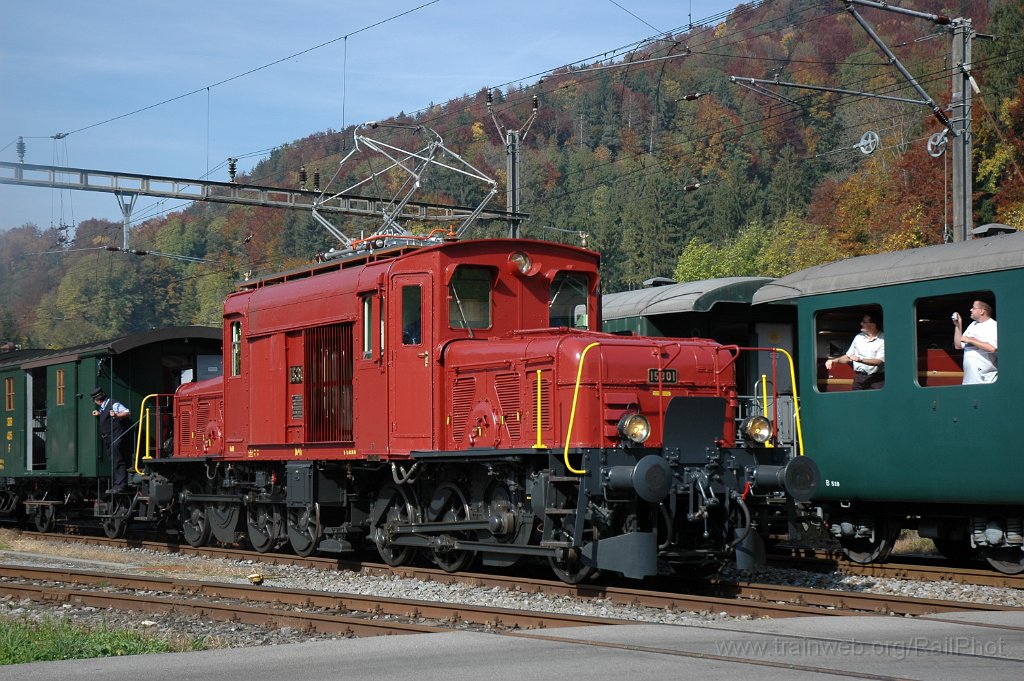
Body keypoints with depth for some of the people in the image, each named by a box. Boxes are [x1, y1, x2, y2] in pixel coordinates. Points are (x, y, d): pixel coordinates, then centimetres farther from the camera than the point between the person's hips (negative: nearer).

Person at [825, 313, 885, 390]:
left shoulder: (883, 340, -7)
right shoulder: (858, 337, 11)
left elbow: (879, 361, -15)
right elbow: (848, 356, 17)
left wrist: (860, 359, -24)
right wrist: (834, 361, 2)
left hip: (876, 379, -5)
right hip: (858, 377, 5)